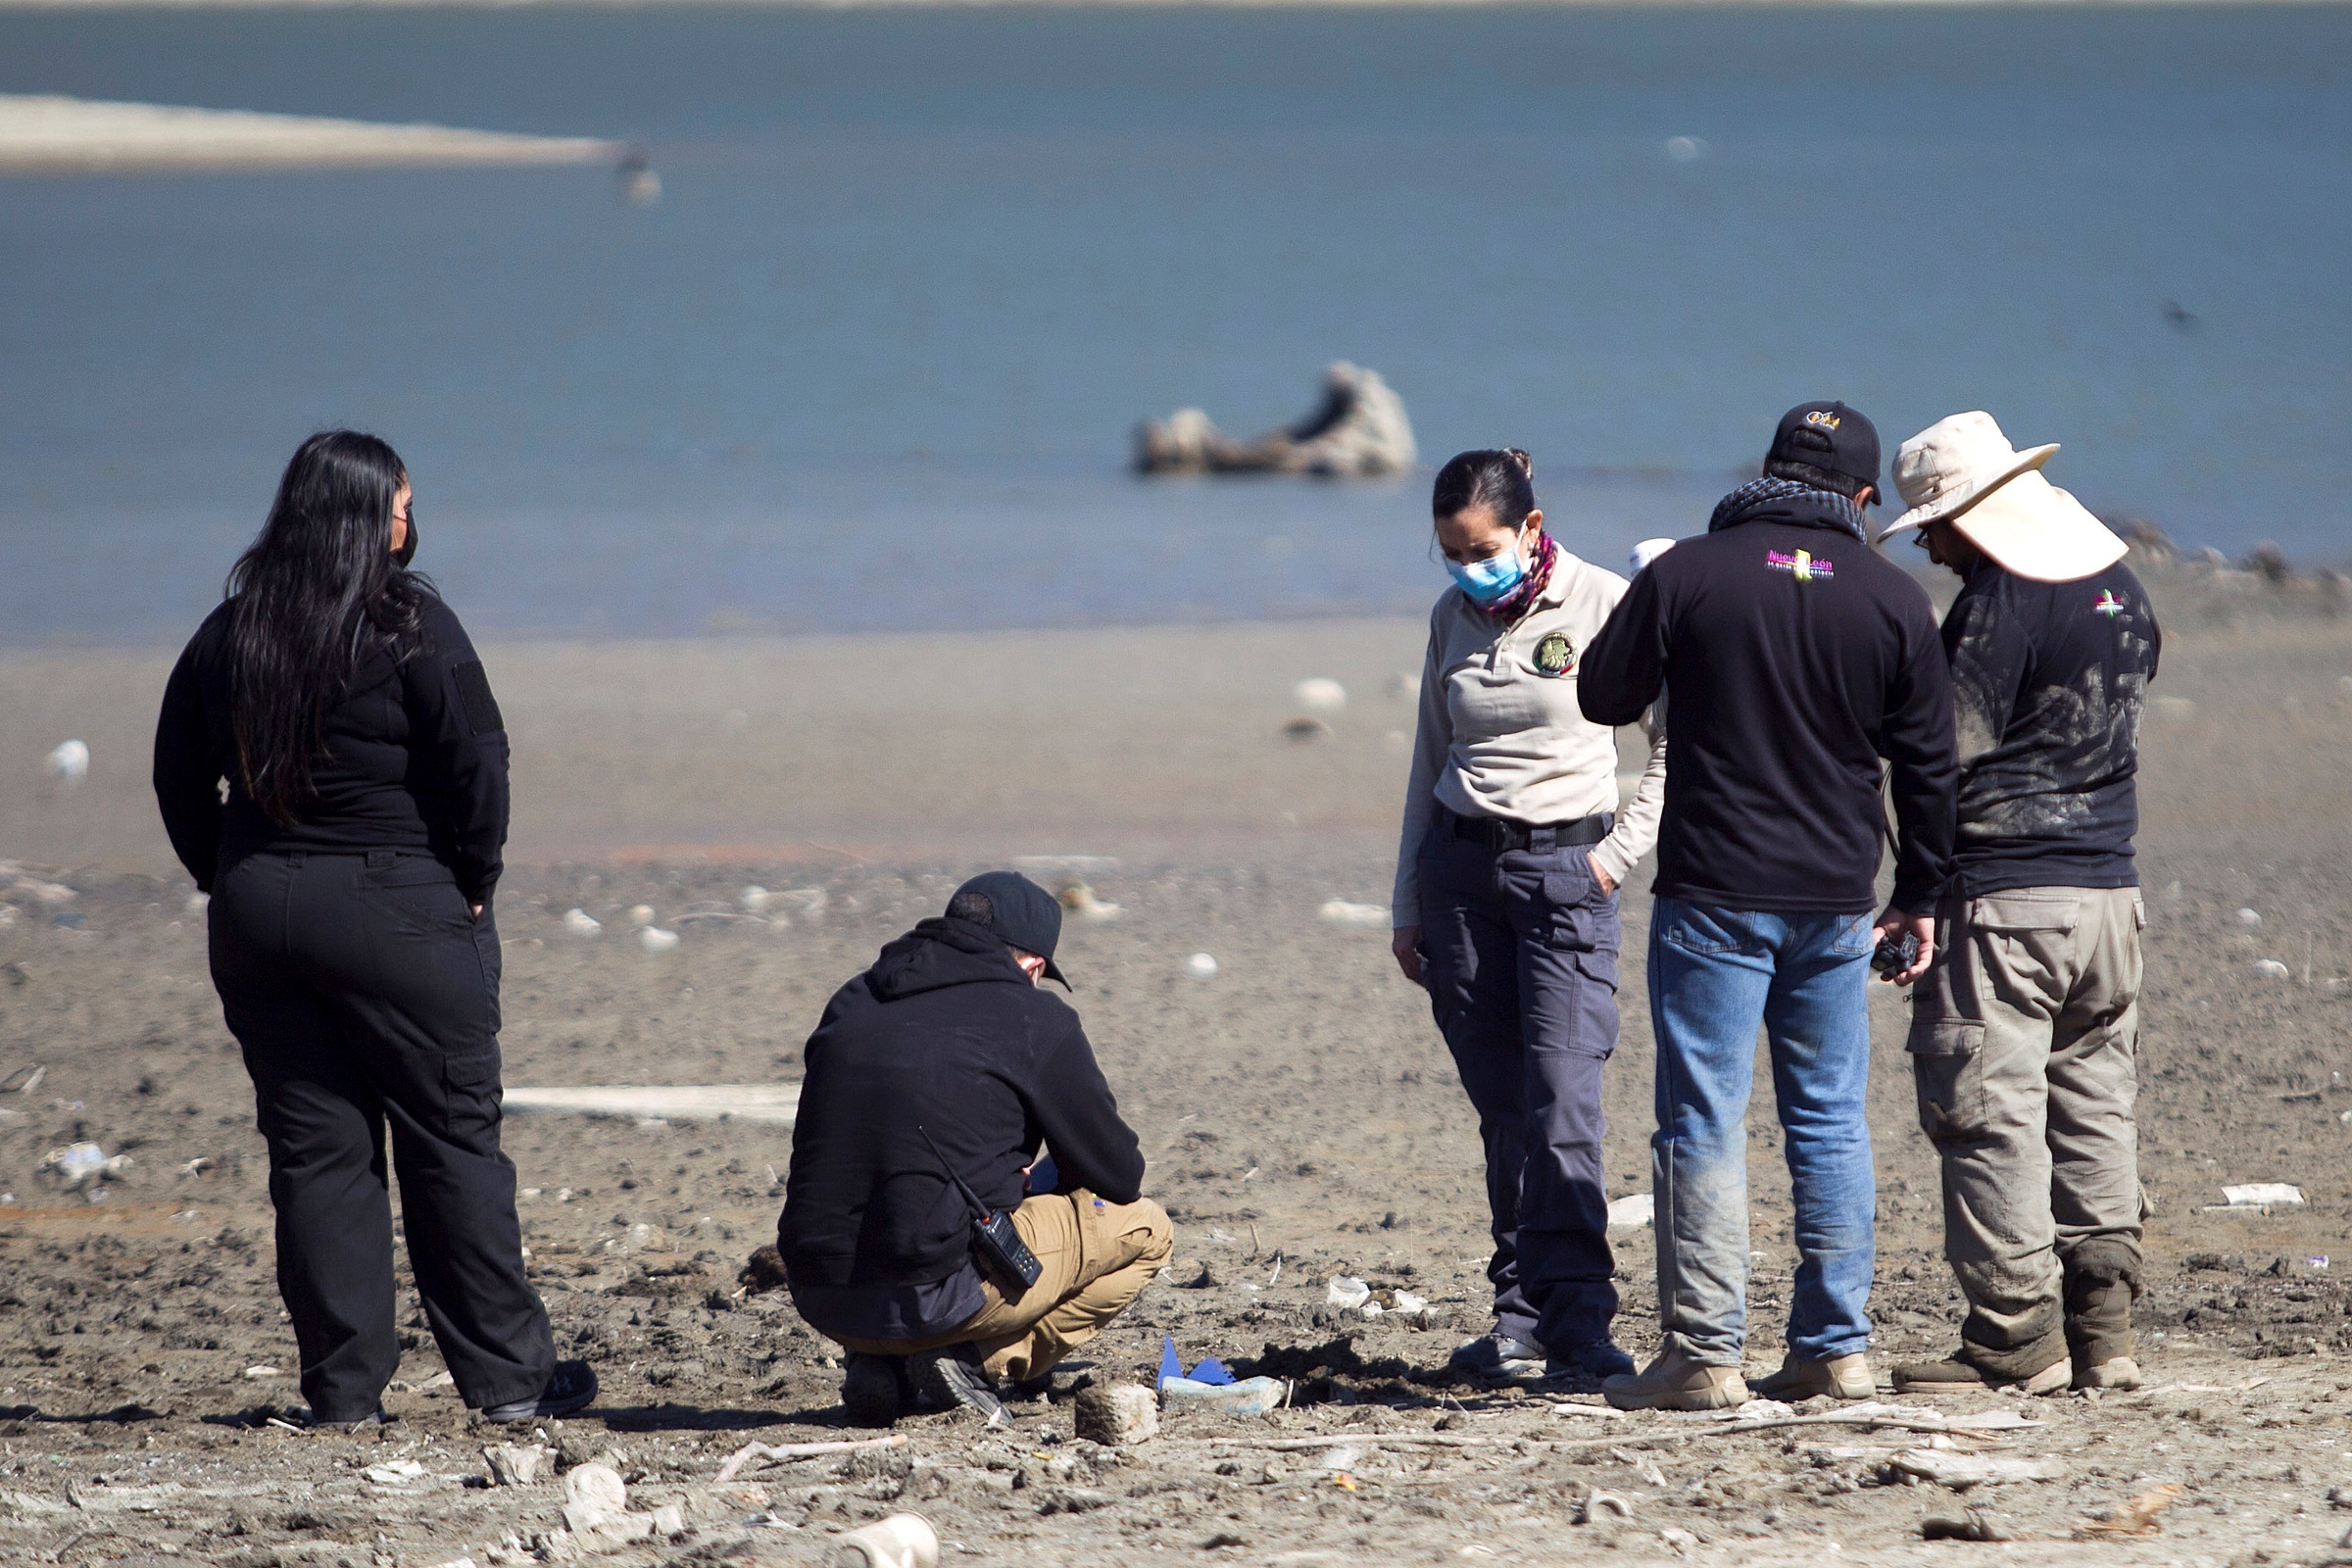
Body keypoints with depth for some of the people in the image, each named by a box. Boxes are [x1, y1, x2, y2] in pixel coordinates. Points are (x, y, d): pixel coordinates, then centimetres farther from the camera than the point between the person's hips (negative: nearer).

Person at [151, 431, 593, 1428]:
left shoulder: (228, 634, 6)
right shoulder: (408, 625, -10)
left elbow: (180, 777, 12)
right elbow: (477, 761, -12)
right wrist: (472, 884, 1)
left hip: (256, 911, 4)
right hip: (401, 915, -4)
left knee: (312, 1150, 7)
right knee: (452, 1141, 3)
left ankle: (342, 1387, 6)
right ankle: (507, 1376, 5)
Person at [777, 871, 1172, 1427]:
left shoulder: (850, 1005, 16)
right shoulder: (1037, 1020, 1)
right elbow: (1118, 1175, 8)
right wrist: (1053, 1185, 31)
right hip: (931, 1294, -6)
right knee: (1143, 1228, 14)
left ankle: (877, 1363, 12)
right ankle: (980, 1362, -1)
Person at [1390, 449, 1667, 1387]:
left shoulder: (1603, 605, -6)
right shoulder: (1455, 617, 9)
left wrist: (1625, 848, -5)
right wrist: (1408, 906, 16)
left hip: (1565, 870, -4)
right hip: (1462, 867, 4)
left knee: (1561, 1103, -14)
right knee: (1502, 1108, 3)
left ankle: (1575, 1322, -15)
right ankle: (1521, 1322, 5)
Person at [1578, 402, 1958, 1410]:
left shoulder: (1687, 574, -6)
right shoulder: (1894, 600, 2)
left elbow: (1603, 698, 3)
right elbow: (1928, 765, 7)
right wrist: (1920, 897, 17)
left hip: (1713, 893, -3)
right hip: (1837, 906, 3)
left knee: (1704, 1123, -1)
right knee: (1831, 1122, 11)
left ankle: (1704, 1355, -4)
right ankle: (1836, 1348, 12)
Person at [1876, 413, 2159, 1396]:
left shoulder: (1996, 606, -15)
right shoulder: (2124, 593, 11)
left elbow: (1945, 757, -14)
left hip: (2003, 897, -8)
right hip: (2110, 885, 8)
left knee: (1988, 1113, -3)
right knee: (2094, 1105, 12)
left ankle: (2016, 1338, -4)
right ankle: (2102, 1331, 9)